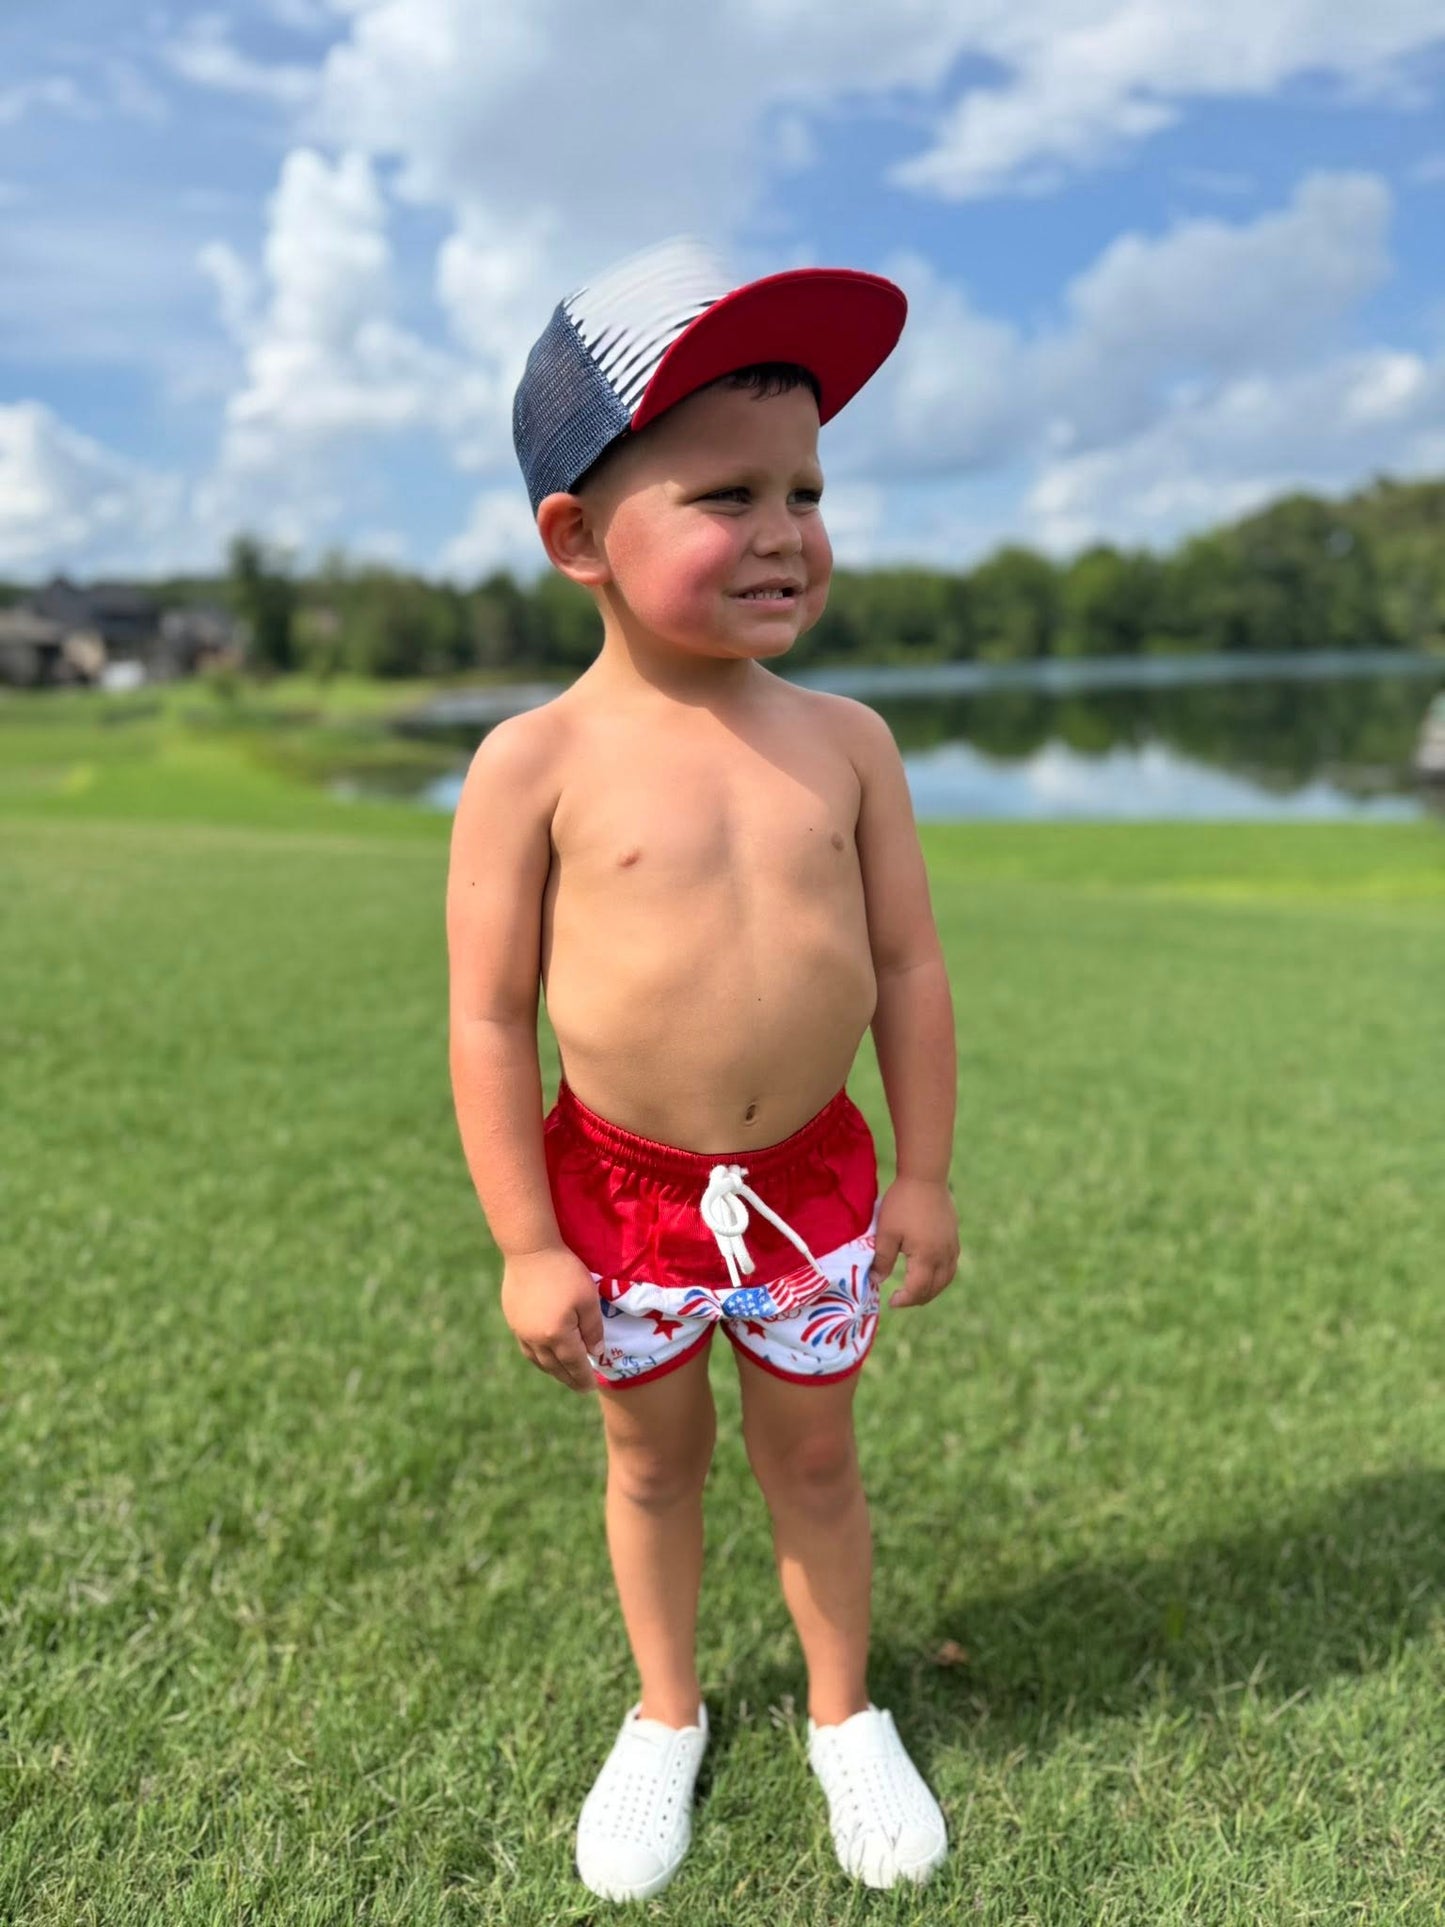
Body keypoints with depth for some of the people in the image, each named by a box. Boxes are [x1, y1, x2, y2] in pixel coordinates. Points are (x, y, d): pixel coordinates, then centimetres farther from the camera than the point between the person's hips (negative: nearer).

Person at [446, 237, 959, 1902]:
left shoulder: (844, 741, -6)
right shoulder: (534, 765, -15)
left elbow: (907, 969, 0)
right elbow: (487, 1018, -12)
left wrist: (923, 1177, 2)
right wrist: (528, 1248, -10)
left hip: (812, 1179, 2)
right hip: (619, 1190, -1)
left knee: (812, 1456, 19)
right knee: (652, 1464, 20)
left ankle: (844, 1712, 44)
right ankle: (665, 1714, 46)